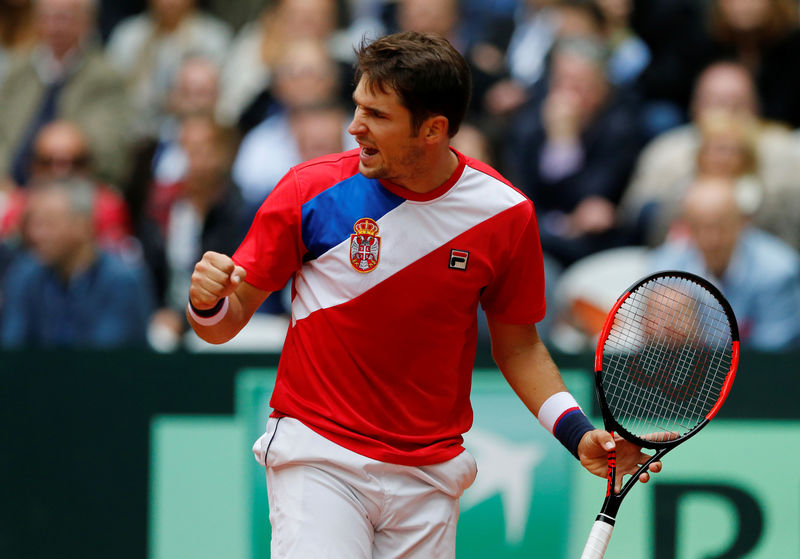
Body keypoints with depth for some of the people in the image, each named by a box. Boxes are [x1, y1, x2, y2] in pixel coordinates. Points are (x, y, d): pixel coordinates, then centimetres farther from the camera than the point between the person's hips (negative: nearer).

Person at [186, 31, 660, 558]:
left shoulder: (504, 214, -3)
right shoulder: (311, 189, -8)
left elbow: (517, 345, 11)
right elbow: (227, 324, 0)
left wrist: (579, 435, -1)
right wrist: (208, 304, -23)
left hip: (429, 474, 2)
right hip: (318, 455, -2)